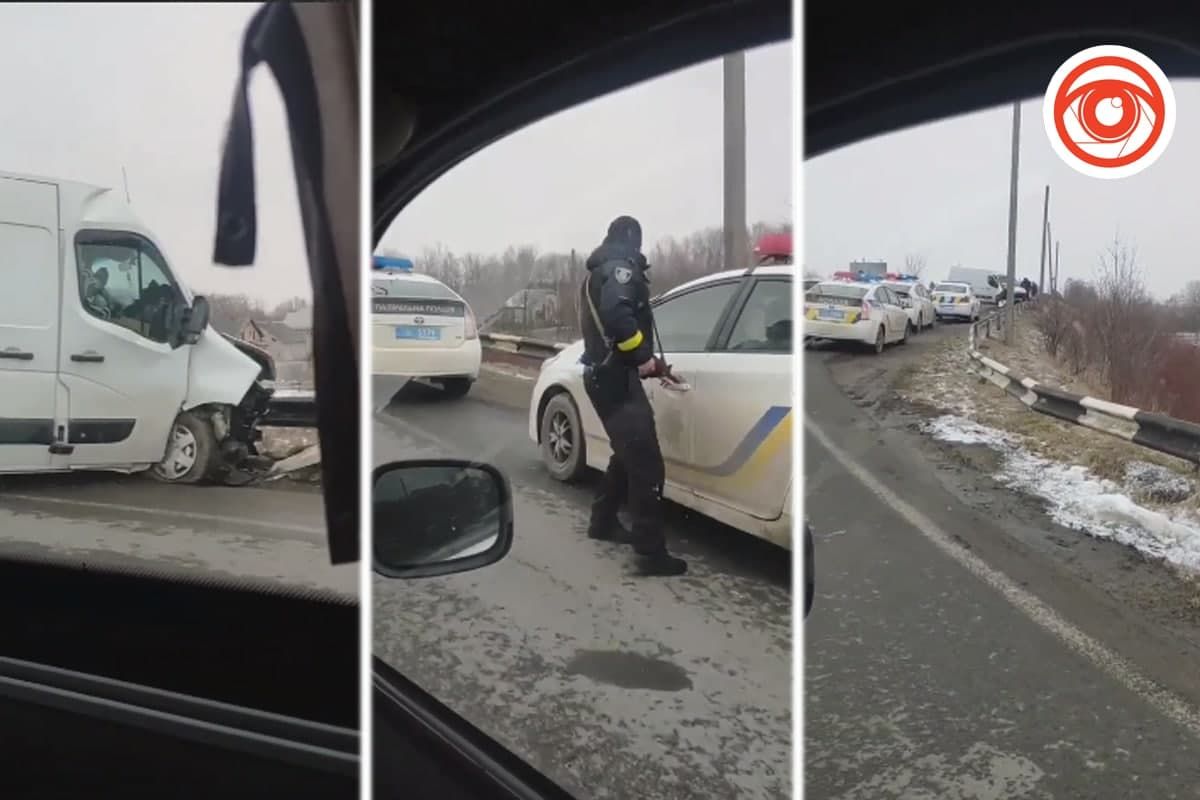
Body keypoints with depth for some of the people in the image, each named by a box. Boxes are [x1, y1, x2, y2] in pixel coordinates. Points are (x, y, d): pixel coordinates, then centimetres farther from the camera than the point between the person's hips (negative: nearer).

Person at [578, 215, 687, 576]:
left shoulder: (599, 273, 24)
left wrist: (651, 365, 21)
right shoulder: (621, 265, -7)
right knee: (646, 464, -12)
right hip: (616, 378, -10)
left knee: (627, 455, 24)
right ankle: (650, 552, -13)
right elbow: (617, 314, -26)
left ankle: (602, 522, 36)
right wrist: (644, 357, -17)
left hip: (604, 374, 10)